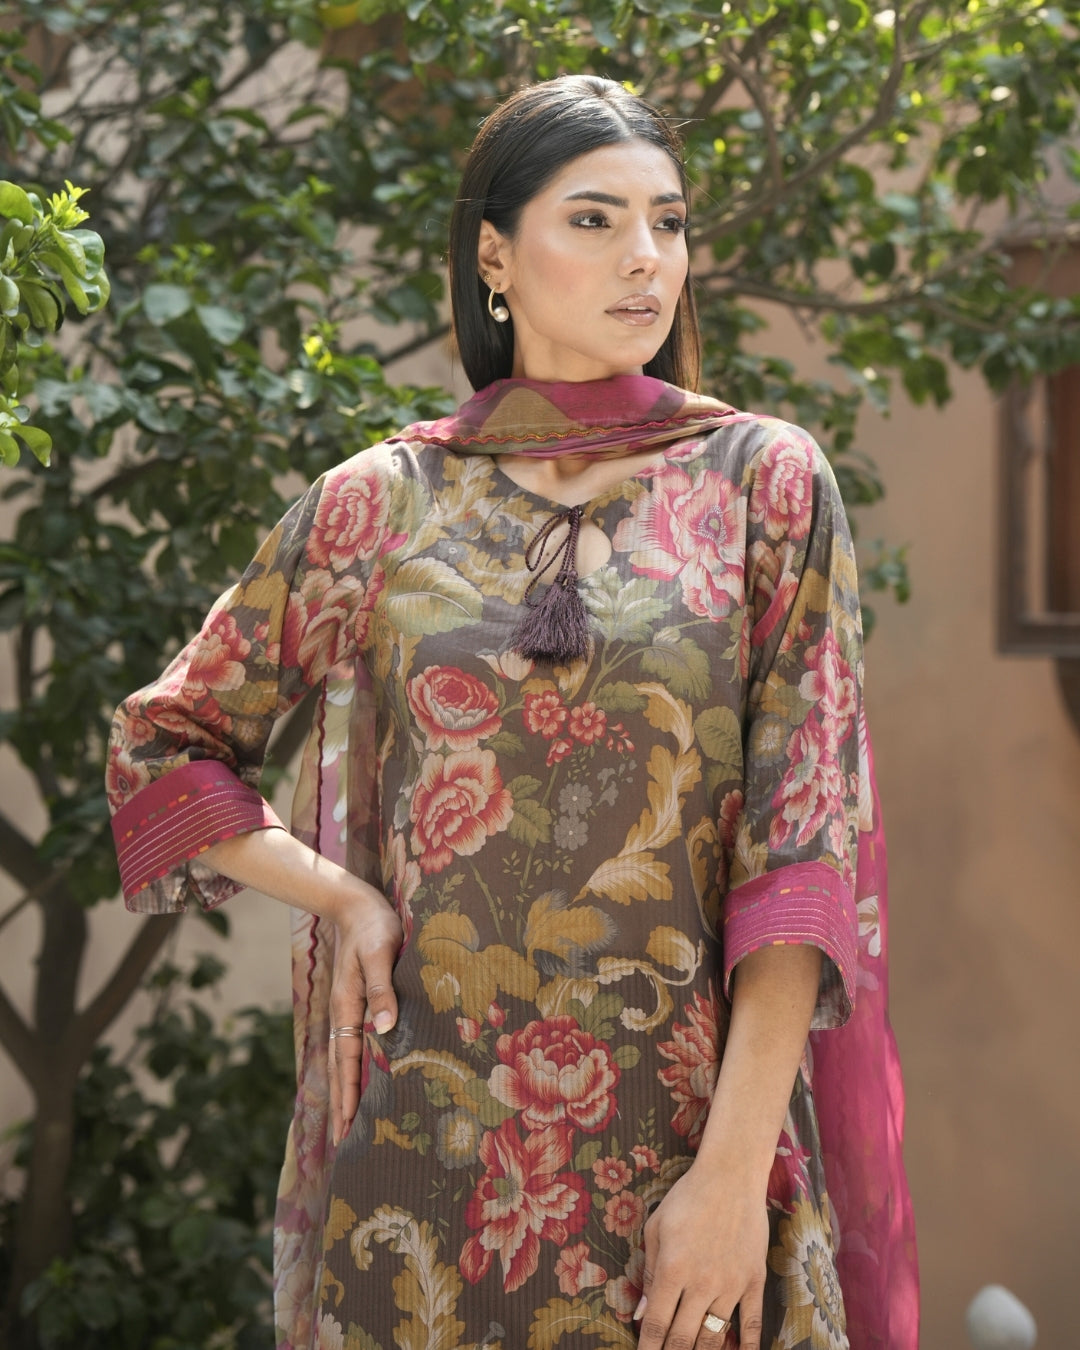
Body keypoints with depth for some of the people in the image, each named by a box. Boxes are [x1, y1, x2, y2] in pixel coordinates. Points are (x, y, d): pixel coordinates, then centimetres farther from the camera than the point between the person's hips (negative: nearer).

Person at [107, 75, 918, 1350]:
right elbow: (163, 741, 14)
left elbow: (804, 832, -6)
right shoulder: (377, 503, 4)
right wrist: (336, 896, -3)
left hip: (685, 1136, -1)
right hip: (427, 1139, 1)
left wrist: (736, 1173, -13)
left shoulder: (764, 482, 1)